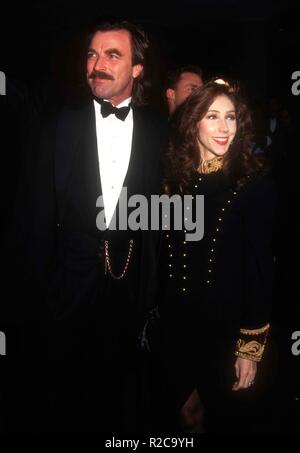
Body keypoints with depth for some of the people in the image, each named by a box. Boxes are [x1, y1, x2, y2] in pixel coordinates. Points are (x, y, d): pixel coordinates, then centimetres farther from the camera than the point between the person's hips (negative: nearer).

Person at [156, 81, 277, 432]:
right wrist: (154, 315, 6)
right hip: (174, 324, 3)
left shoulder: (255, 183, -11)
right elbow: (163, 255, 6)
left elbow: (260, 268, -10)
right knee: (182, 410, 16)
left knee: (215, 411, 15)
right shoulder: (175, 178, 2)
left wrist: (251, 345, -9)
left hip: (224, 328, -3)